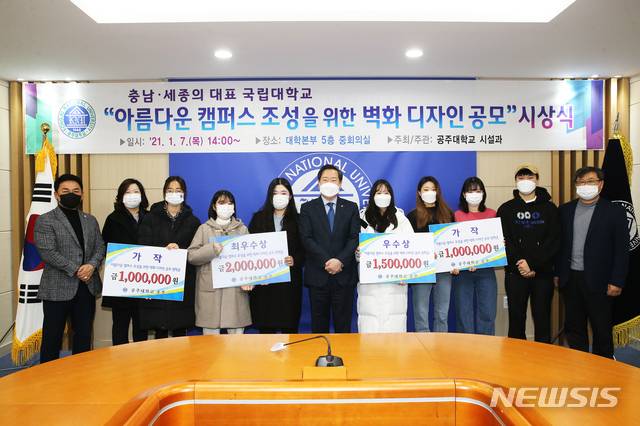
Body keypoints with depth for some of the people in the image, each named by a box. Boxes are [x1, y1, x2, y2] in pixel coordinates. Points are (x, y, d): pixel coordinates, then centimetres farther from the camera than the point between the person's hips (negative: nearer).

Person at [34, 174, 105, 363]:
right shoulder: (45, 221, -3)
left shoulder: (91, 220, 14)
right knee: (52, 337, 5)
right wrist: (76, 270, -17)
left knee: (84, 336, 12)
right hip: (57, 289, -5)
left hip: (87, 287, 5)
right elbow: (48, 252, -13)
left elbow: (100, 247, 8)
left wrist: (92, 265, -13)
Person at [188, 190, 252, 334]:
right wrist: (212, 249, -15)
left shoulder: (242, 229, 11)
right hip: (210, 289, -1)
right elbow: (191, 256, 1)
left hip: (236, 289, 1)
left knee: (236, 334, 2)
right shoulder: (204, 228, 8)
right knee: (210, 336, 2)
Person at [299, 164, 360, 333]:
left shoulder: (351, 208, 9)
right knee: (319, 323, 7)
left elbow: (354, 238, 0)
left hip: (344, 274, 1)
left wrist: (340, 261, -14)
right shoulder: (307, 208, 6)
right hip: (317, 275, 0)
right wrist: (326, 261, -14)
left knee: (343, 322, 6)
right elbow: (307, 239, -4)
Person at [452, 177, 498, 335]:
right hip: (462, 270, 0)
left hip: (486, 270, 1)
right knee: (464, 312, 2)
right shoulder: (457, 215, 6)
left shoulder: (491, 214, 9)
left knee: (487, 313, -1)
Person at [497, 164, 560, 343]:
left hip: (543, 273, 0)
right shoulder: (506, 209, 6)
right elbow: (504, 241, -2)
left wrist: (532, 264, -13)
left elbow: (554, 241, -3)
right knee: (516, 320, 5)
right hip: (515, 274, 0)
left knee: (542, 320, 5)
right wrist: (520, 265, -13)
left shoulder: (549, 208, 5)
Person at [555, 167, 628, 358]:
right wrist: (557, 273, 6)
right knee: (573, 326, 12)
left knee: (602, 328, 8)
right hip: (570, 278, 4)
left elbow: (622, 249, -6)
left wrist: (617, 281, -10)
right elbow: (560, 243, 9)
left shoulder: (614, 211, -4)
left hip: (598, 280, -3)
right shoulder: (565, 210, 7)